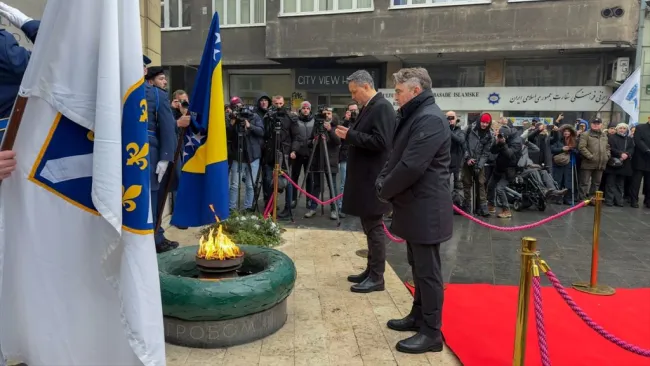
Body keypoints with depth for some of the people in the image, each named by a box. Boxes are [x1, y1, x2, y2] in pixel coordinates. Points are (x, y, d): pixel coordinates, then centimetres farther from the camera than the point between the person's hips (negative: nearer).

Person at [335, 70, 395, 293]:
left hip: (373, 181, -10)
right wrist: (349, 135, 3)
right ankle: (371, 271, 26)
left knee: (374, 227, -2)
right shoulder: (370, 107, 15)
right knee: (370, 227, 15)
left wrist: (351, 136, -19)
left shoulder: (381, 107, -15)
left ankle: (377, 278, 7)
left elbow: (380, 142, -24)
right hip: (365, 179, 10)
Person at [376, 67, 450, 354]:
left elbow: (411, 167, -25)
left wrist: (385, 190, -10)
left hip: (425, 210, -10)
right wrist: (382, 180, 1)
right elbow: (397, 157, 18)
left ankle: (431, 333, 11)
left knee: (427, 270, -1)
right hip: (415, 207, 10)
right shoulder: (415, 116, 15)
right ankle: (418, 316, 34)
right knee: (418, 266, 19)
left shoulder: (429, 119, -19)